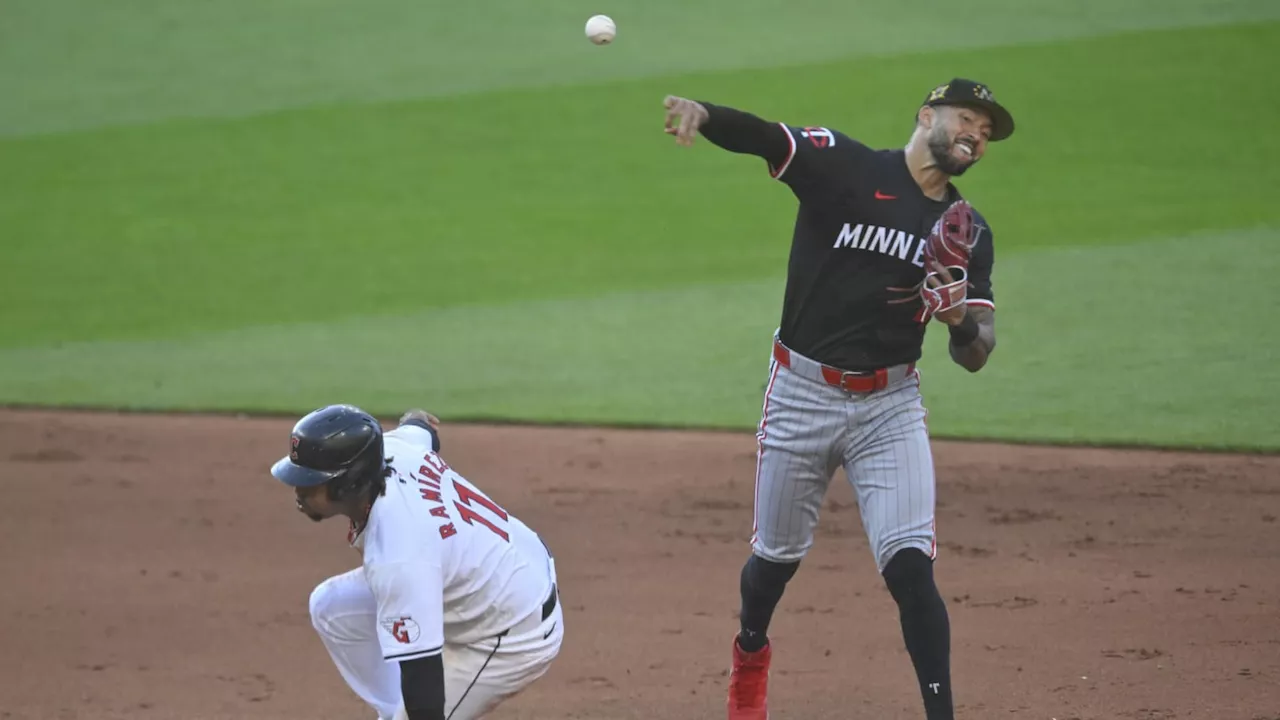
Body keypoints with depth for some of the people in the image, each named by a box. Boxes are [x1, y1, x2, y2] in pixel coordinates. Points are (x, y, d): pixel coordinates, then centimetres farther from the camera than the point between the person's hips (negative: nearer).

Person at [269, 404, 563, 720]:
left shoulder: (398, 559, -41)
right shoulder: (391, 448, -16)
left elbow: (421, 672, -39)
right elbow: (420, 428, 11)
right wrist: (416, 421, 35)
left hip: (513, 636, -10)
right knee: (333, 608, 9)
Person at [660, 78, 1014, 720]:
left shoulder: (967, 232, 5)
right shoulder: (844, 166, -6)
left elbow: (975, 356, 4)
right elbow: (759, 135, -22)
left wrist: (961, 319, -20)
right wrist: (702, 113, -44)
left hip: (889, 406, 2)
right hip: (802, 394, -2)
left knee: (910, 565, -12)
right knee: (777, 557, 13)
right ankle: (750, 654, 44)